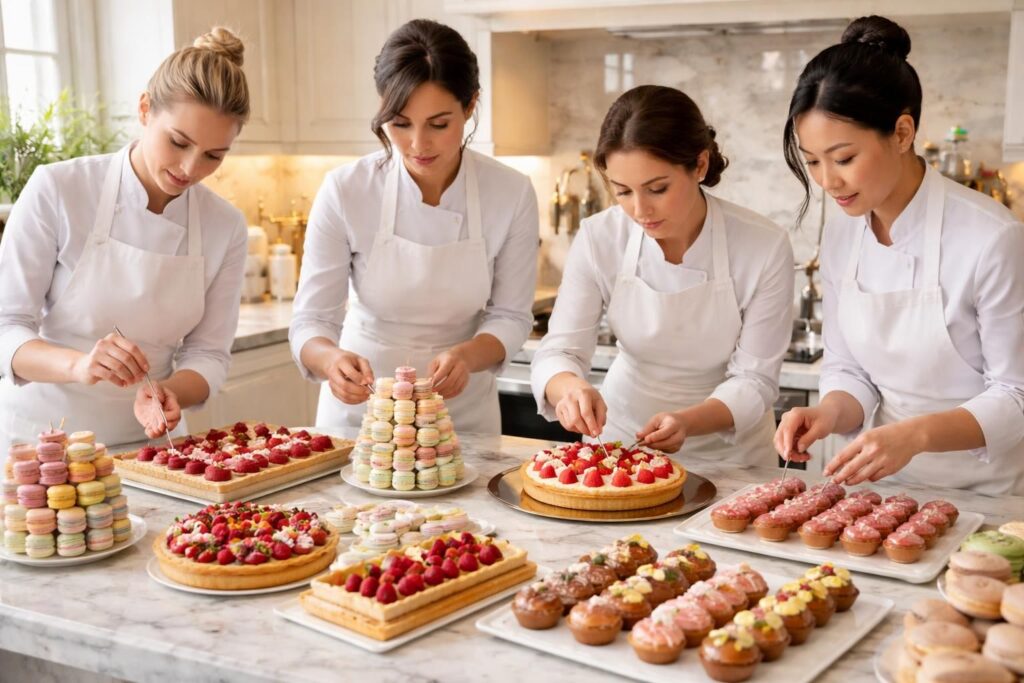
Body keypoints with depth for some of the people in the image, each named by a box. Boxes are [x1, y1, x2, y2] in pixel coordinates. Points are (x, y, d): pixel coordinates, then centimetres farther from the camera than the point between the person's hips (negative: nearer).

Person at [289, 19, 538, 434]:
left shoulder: (512, 194, -15)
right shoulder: (344, 191, -18)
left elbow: (511, 316, -7)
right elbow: (311, 320, -14)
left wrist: (467, 355, -27)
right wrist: (331, 359, -36)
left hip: (463, 412, 1)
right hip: (360, 406, -1)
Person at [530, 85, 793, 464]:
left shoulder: (765, 247, -18)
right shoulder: (598, 238, -13)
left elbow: (755, 379, -12)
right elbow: (558, 352, -9)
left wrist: (688, 421, -31)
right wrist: (571, 387, -32)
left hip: (727, 450, 2)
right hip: (619, 438, -1)